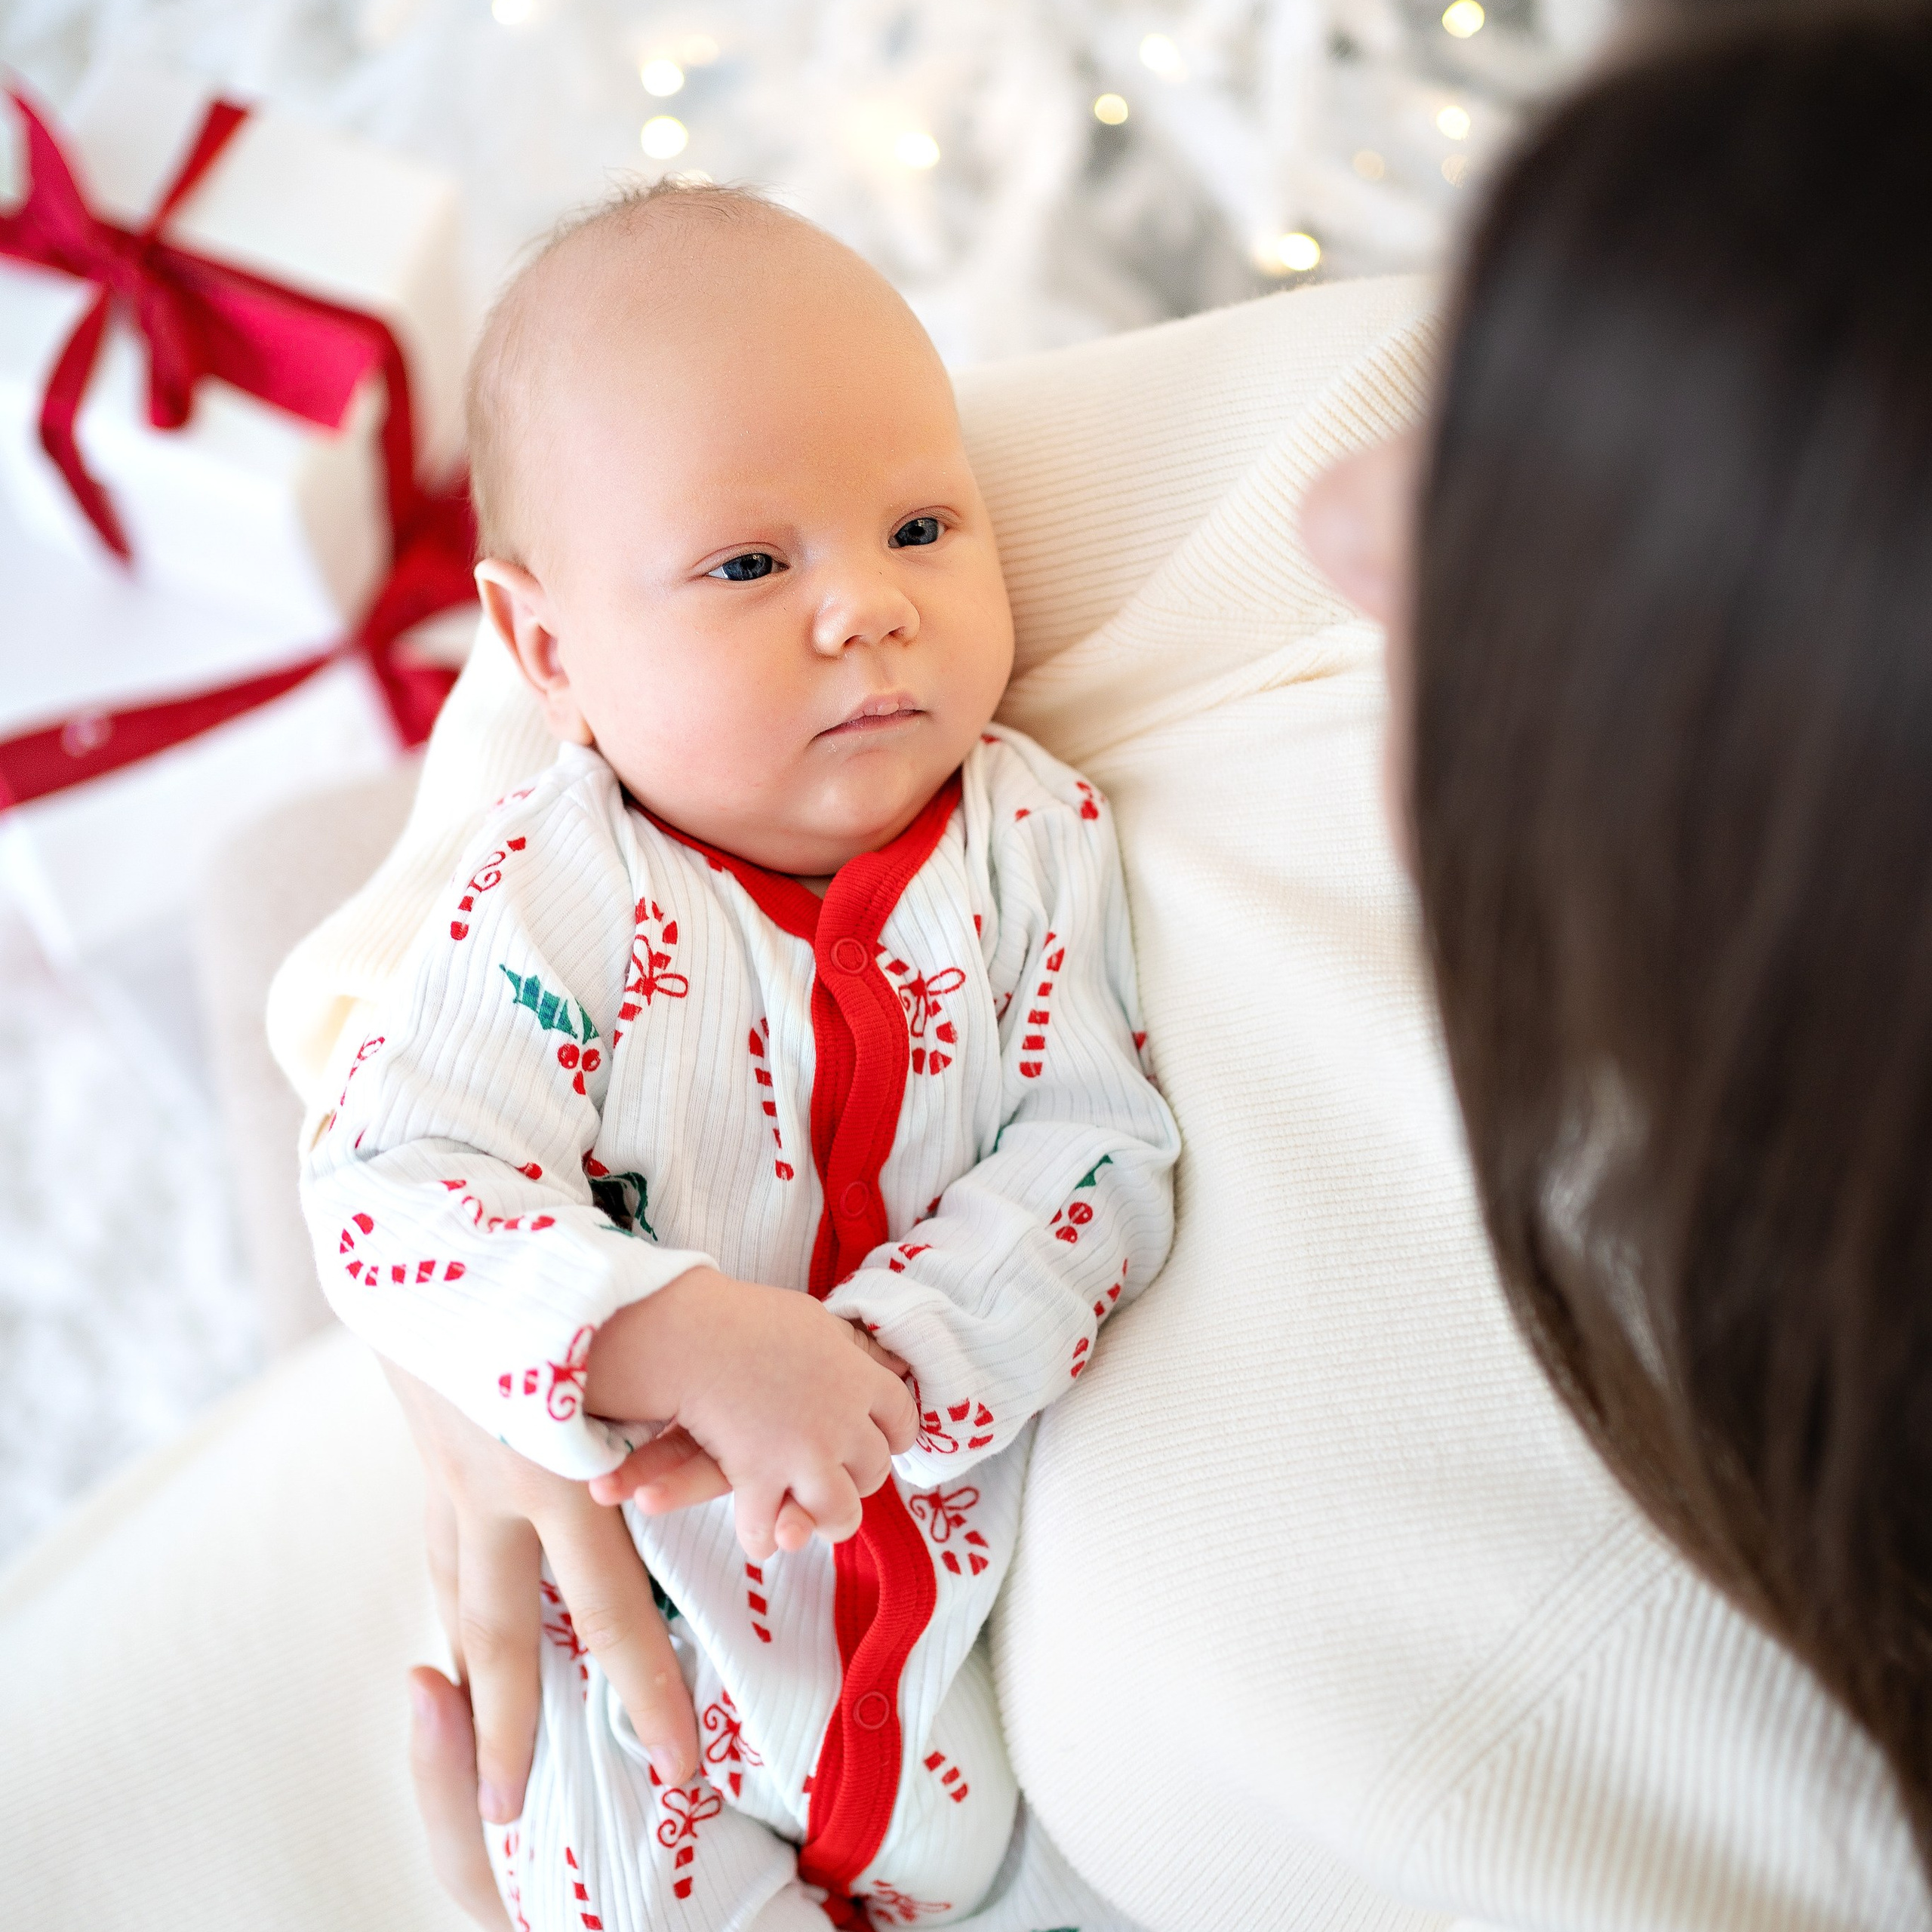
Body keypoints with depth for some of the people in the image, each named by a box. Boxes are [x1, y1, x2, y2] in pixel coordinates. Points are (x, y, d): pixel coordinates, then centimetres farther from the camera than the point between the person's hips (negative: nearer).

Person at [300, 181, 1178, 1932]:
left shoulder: (1042, 840, -12)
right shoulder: (556, 907, -19)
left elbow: (1105, 1146, -17)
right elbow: (389, 1195, -25)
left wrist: (892, 1352, -32)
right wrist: (680, 1343, -38)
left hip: (989, 1504, 2)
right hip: (665, 1576, -1)